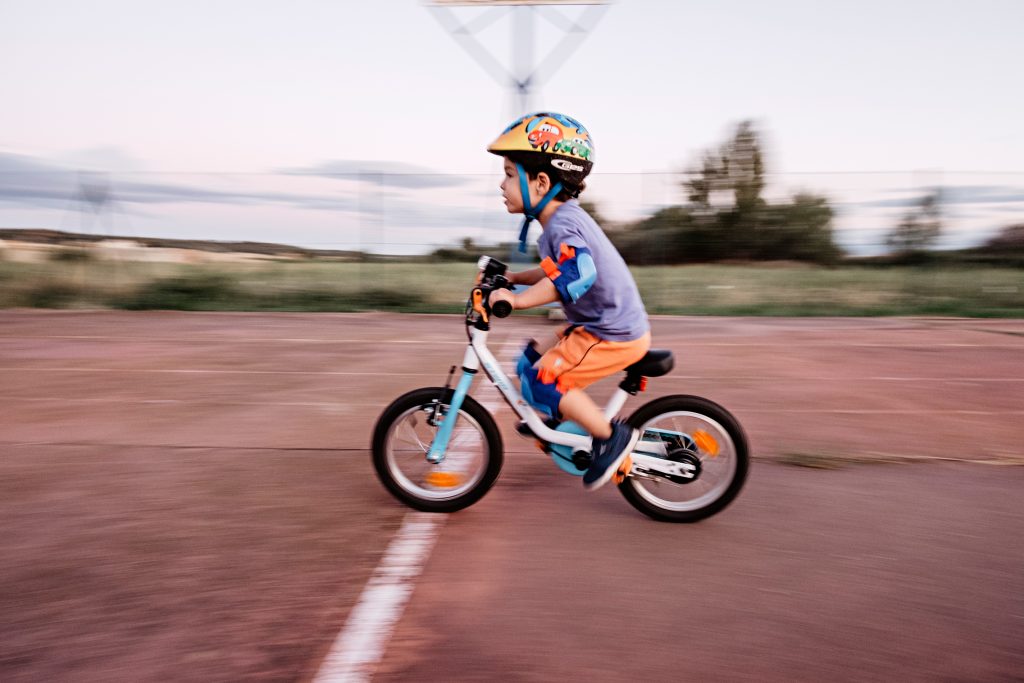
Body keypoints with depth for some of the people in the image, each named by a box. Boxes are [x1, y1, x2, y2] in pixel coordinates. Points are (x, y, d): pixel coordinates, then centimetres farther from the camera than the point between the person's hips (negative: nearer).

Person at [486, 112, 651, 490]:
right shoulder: (565, 218, 11)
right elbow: (557, 271, 25)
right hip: (606, 324, 10)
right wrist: (512, 278, 19)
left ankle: (612, 436, -3)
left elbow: (576, 274, -39)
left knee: (541, 380, -14)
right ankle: (557, 421, 30)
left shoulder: (563, 224, -21)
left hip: (614, 335, -10)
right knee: (531, 363, 14)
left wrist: (516, 300, -37)